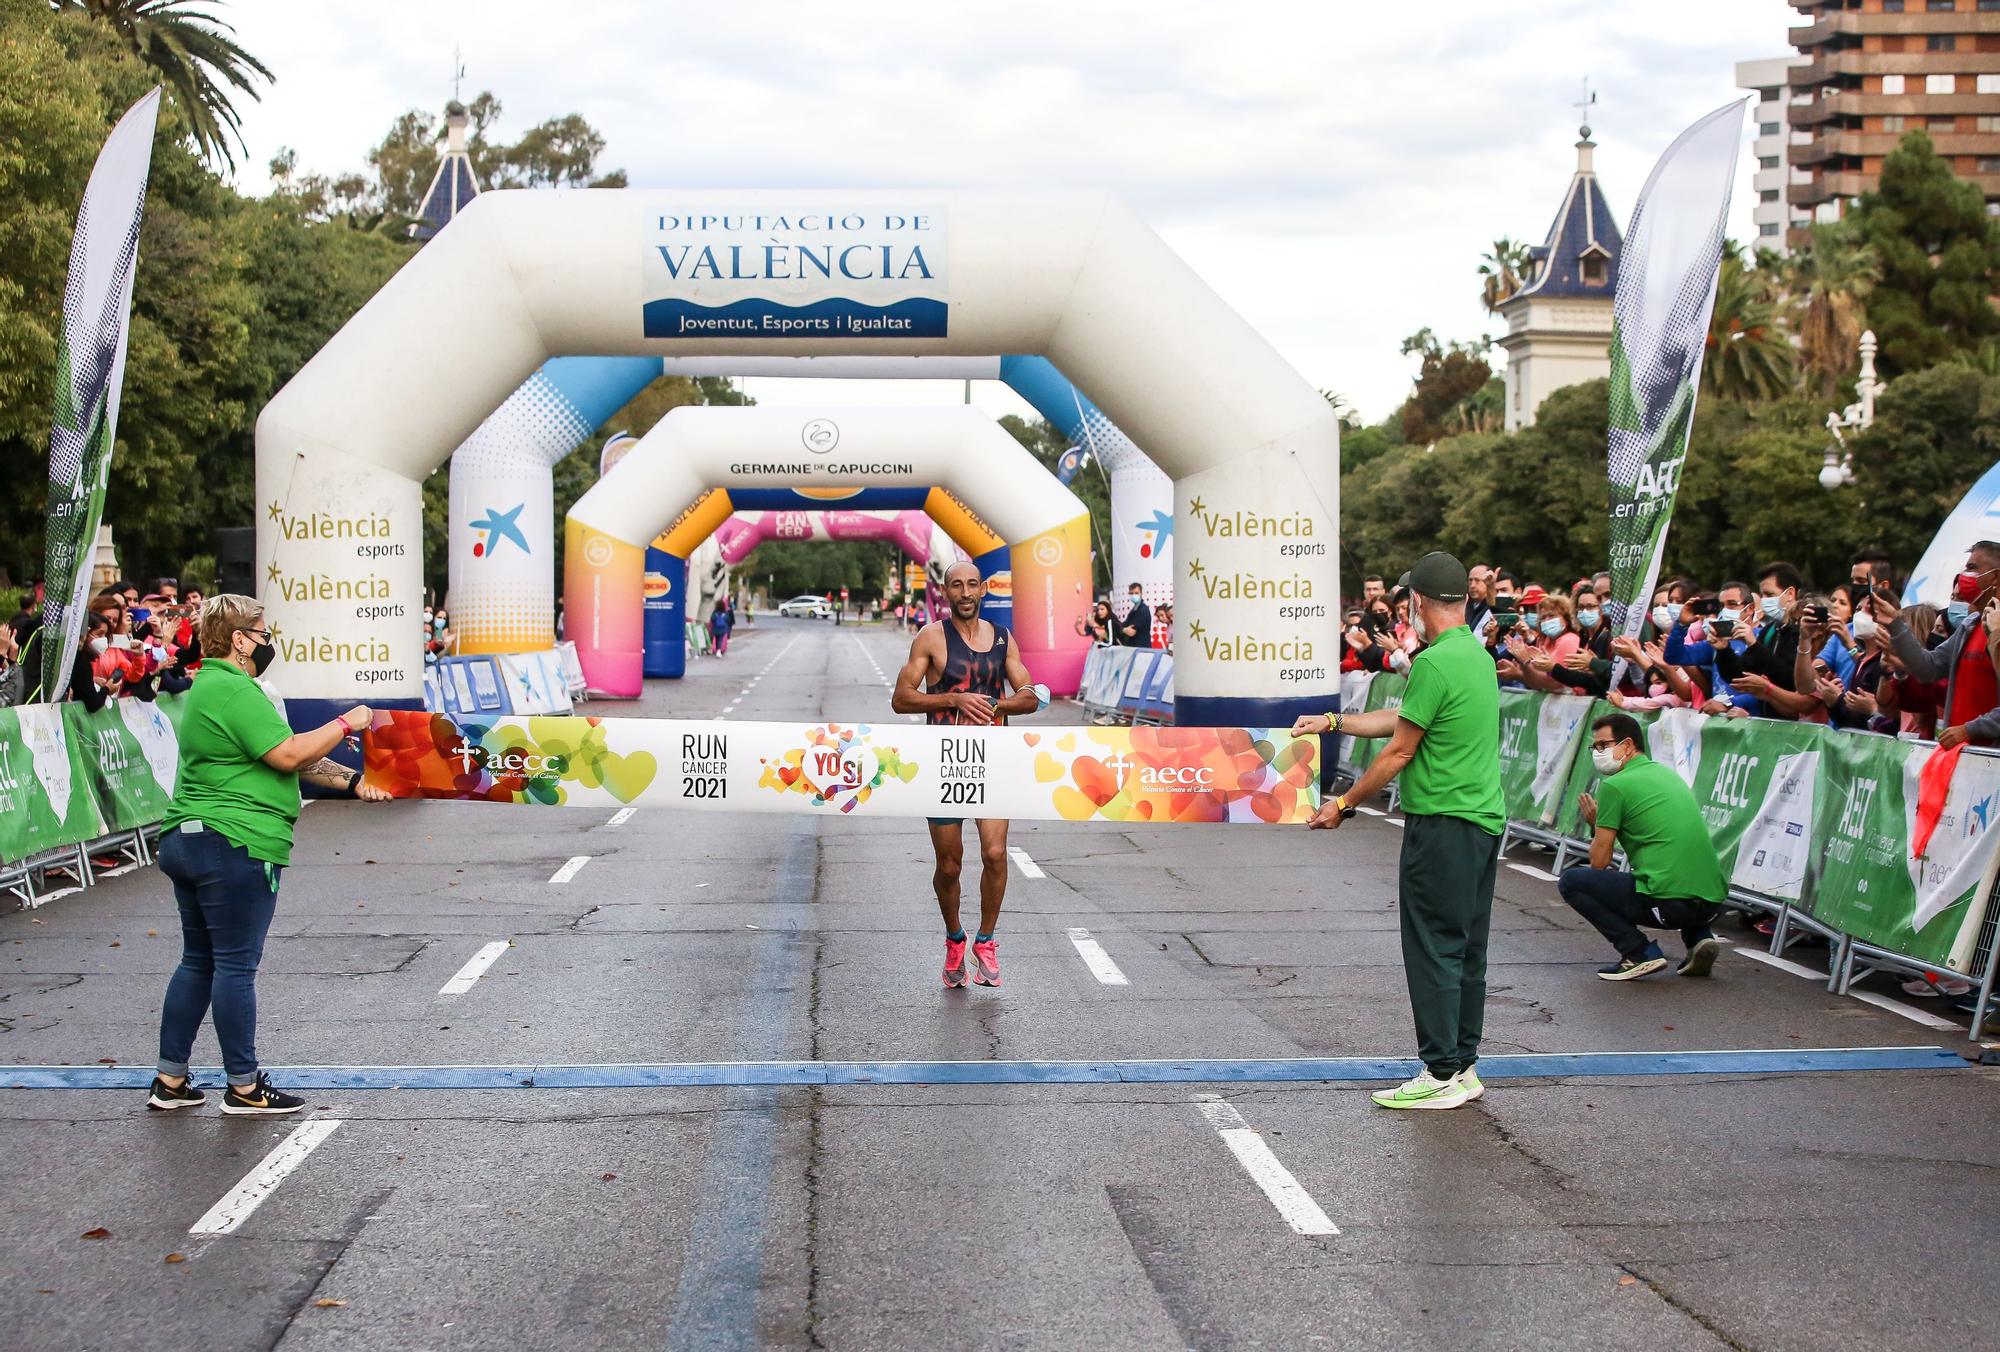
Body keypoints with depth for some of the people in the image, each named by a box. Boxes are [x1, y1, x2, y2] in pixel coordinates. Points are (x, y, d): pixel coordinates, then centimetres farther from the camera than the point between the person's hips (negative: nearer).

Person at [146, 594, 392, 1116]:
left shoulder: (208, 687, 19)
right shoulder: (234, 690, -15)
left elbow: (291, 759, 16)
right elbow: (290, 754, -20)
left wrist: (352, 781, 8)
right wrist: (345, 724, -8)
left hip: (186, 839, 10)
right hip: (234, 845, -10)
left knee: (198, 962, 15)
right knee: (236, 965, -3)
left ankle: (170, 1080, 20)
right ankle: (244, 1088, 5)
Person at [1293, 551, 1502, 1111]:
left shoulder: (1434, 662, -17)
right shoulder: (1479, 654, 11)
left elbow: (1400, 751, -13)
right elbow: (1401, 718, 19)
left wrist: (1344, 803, -2)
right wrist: (1333, 722, 27)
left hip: (1442, 824, -9)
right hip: (1484, 819, 9)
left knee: (1433, 949, -3)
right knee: (1466, 949, 14)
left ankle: (1442, 1075, 0)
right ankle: (1464, 1065, 20)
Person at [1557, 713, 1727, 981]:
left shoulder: (1614, 785, -3)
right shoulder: (1668, 774, 20)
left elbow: (1599, 861, 0)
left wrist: (1596, 825, 19)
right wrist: (1601, 824, 26)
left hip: (1670, 903, -8)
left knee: (1570, 881, 6)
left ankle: (1639, 953, -4)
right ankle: (1699, 937, 15)